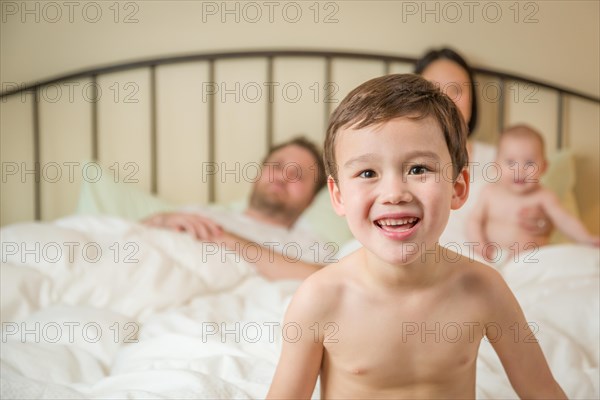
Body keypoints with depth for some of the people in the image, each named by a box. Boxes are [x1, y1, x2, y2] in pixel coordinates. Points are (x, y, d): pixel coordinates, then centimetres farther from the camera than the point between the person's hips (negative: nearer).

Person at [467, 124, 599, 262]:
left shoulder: (543, 197, -6)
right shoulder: (490, 192, 2)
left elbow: (565, 221, -13)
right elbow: (475, 220, 10)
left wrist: (587, 239, -29)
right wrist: (478, 244, -7)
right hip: (491, 258, 1)